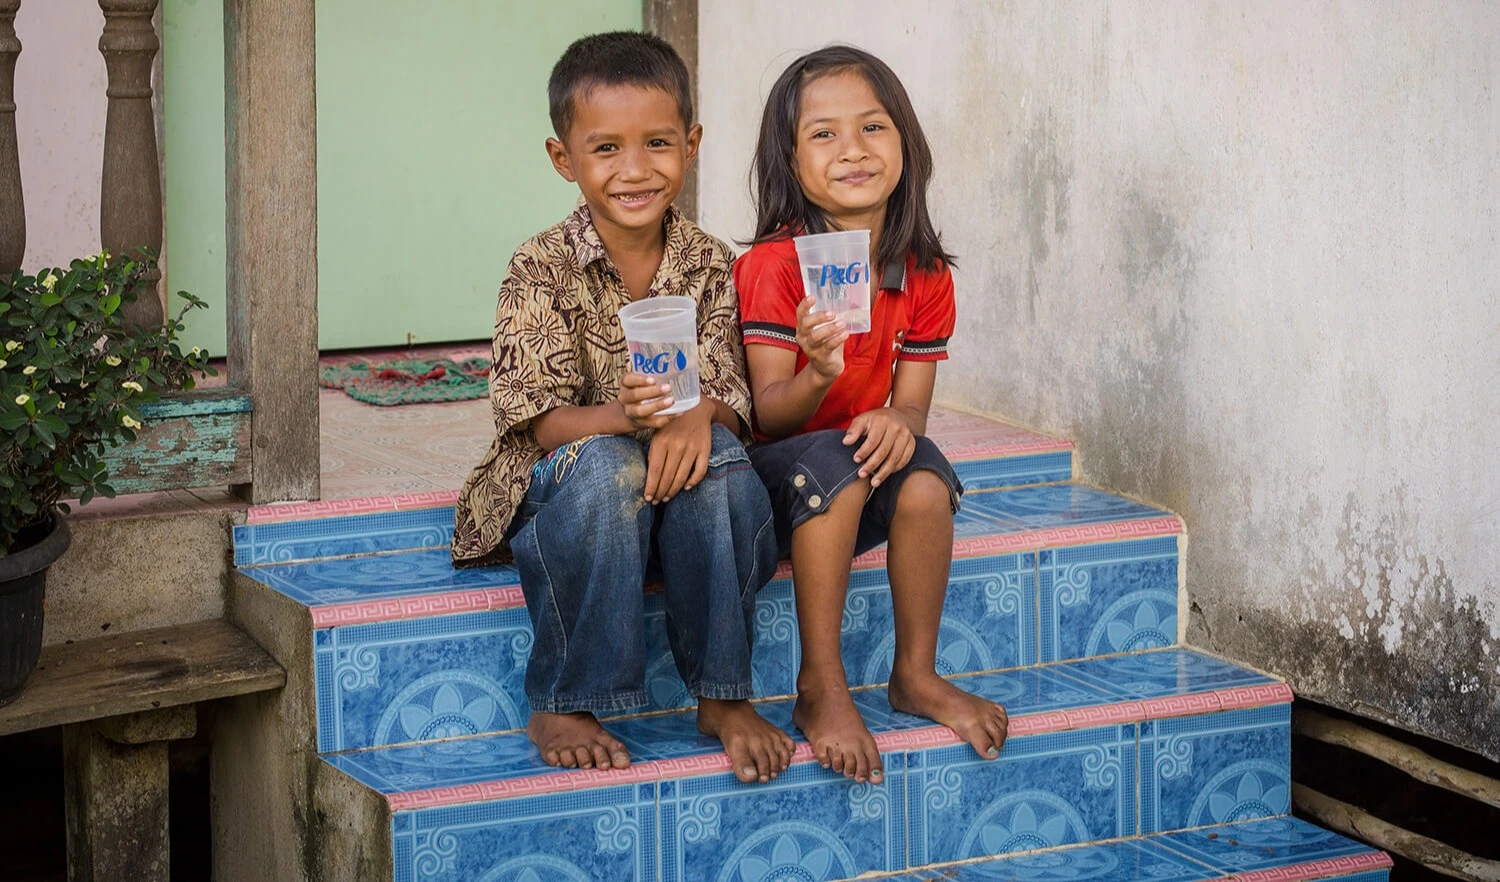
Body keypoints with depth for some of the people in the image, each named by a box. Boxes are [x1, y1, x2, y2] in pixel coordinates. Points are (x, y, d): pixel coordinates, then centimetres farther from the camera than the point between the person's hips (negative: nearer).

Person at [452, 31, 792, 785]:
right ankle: (562, 707, -23)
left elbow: (729, 397, -6)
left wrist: (697, 417, -32)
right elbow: (540, 419, -16)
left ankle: (722, 696, -20)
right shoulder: (542, 269, -9)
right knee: (602, 466, -36)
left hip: (681, 485, 2)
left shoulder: (710, 265, -1)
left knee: (718, 455, -31)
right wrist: (623, 416, -38)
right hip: (556, 489, -2)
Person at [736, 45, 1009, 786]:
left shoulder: (925, 277, 1)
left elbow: (912, 402, 1)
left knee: (925, 474, -28)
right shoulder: (773, 267, -14)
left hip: (866, 473, 4)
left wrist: (897, 422, -25)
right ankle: (820, 691, -27)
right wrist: (818, 376, -39)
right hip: (768, 474, -4)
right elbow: (768, 417, -16)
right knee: (833, 463, -35)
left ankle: (916, 675, -9)